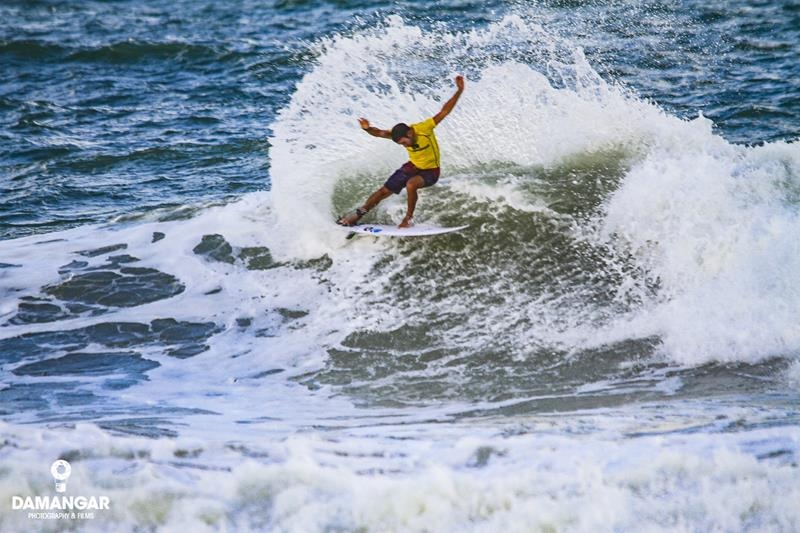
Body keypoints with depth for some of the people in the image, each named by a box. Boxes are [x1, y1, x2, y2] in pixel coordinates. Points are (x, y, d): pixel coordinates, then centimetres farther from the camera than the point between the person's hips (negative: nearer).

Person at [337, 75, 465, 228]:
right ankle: (358, 213, 26)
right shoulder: (399, 134, -16)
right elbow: (380, 133, -23)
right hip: (413, 166, 5)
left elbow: (444, 111, -29)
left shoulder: (423, 128, -29)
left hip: (430, 171, -5)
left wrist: (459, 91, -37)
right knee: (384, 191, 6)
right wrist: (368, 129, -46)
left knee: (410, 184, -35)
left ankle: (408, 218, -16)